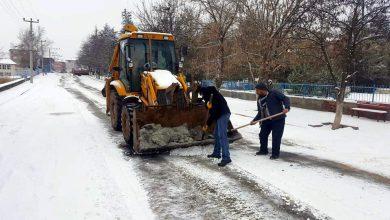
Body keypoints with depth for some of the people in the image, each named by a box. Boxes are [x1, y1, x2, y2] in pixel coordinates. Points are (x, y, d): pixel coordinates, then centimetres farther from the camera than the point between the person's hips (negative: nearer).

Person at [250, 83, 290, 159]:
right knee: (262, 135, 13)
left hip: (278, 119, -7)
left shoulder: (274, 93, -12)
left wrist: (286, 107, -29)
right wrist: (255, 120, -3)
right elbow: (260, 112, 9)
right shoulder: (259, 100, 7)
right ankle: (263, 150, 34)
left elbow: (285, 98, -13)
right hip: (266, 120, 7)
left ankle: (275, 154, 13)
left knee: (276, 137, -4)